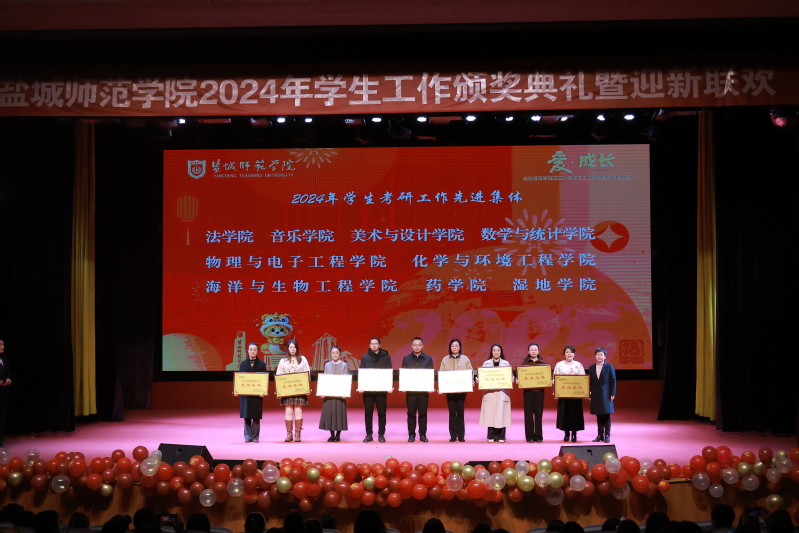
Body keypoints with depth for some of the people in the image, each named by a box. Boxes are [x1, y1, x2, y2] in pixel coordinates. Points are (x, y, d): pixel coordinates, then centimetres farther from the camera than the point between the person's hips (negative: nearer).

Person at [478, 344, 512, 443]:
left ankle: (501, 436, 2)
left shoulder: (506, 363, 11)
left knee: (501, 413, -4)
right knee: (490, 413, -4)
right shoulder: (486, 363, 11)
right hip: (489, 392, 0)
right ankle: (491, 436, 2)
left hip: (502, 392, 0)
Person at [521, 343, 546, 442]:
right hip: (528, 390, -1)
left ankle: (538, 435, 9)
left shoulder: (542, 363, 9)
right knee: (528, 413, 0)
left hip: (539, 390, 1)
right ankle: (529, 436, 5)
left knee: (538, 413, 1)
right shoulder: (525, 363, 7)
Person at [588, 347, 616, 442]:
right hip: (595, 395, 3)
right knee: (599, 416, 6)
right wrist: (588, 394, 2)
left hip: (606, 394, -3)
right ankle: (600, 435, 10)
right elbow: (589, 382, 10)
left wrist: (612, 394, -6)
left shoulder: (609, 367, 1)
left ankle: (607, 435, 4)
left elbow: (613, 381, 0)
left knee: (606, 415, -1)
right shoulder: (591, 368, 10)